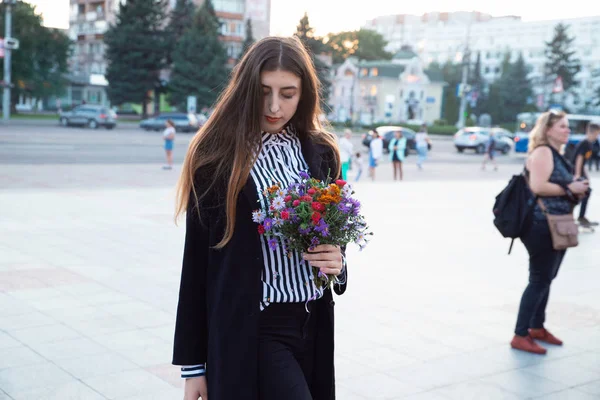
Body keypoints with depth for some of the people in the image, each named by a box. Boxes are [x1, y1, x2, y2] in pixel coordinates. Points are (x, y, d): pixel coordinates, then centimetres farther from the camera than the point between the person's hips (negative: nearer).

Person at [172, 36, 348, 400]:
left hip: (313, 325, 5)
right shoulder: (218, 157, -7)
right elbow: (197, 261, -5)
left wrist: (337, 265, -7)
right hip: (251, 330, -5)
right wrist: (193, 363, -3)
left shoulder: (321, 153, 5)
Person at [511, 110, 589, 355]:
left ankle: (537, 327, 29)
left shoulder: (557, 155, 18)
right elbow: (538, 186, -25)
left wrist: (576, 189, 10)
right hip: (542, 226, -10)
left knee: (546, 279, 16)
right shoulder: (542, 152, -13)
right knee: (539, 280, -7)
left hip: (556, 227, 10)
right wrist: (569, 189, -17)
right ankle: (520, 335, 0)